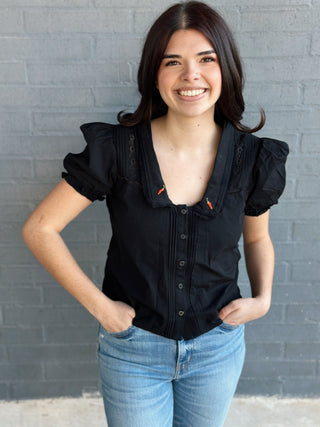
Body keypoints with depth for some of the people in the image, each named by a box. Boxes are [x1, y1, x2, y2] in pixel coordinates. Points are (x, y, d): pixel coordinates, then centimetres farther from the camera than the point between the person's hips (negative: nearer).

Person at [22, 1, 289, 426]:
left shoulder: (253, 159, -10)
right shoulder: (116, 149, -17)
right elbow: (39, 229, -12)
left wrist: (262, 298, -7)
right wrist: (99, 305, -14)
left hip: (218, 347, 3)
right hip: (134, 348, -2)